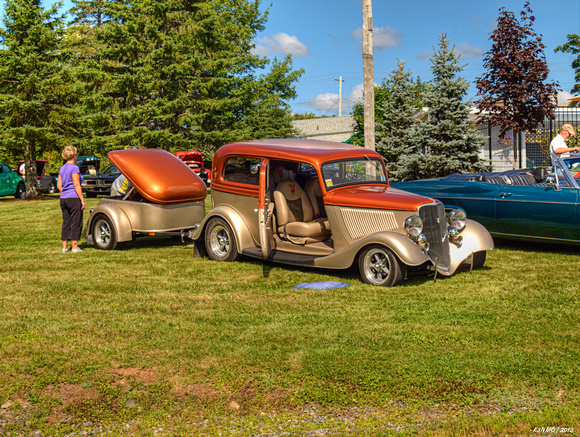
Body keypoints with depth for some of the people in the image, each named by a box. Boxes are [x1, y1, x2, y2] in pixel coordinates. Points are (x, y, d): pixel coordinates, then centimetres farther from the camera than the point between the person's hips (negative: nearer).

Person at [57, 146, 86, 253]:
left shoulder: (62, 168, 12)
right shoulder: (74, 168, -11)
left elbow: (59, 185, 13)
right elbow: (76, 185, -15)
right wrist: (82, 200, -14)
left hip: (63, 199, 7)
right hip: (74, 198, -7)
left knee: (66, 222, 11)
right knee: (76, 222, 0)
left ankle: (64, 247, 12)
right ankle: (74, 247, 1)